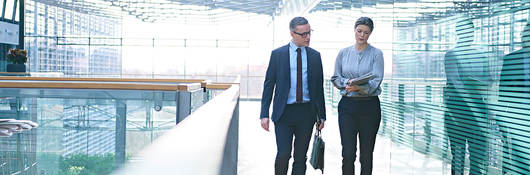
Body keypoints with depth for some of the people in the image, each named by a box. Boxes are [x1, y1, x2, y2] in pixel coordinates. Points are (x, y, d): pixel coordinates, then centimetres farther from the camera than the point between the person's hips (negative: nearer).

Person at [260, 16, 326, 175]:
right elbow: (269, 84, 2)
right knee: (283, 155, -11)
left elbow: (319, 86, 11)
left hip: (306, 113, 2)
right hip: (284, 112, -2)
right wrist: (264, 114, -4)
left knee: (301, 157, 6)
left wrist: (322, 115, 8)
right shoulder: (278, 54, 2)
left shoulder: (315, 56, 8)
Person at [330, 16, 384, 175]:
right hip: (347, 105, 1)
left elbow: (376, 80, -8)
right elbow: (335, 78, 9)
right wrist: (348, 82, -11)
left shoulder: (376, 54, 2)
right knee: (348, 153, -6)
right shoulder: (343, 53, 9)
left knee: (367, 153, 4)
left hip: (370, 105, -1)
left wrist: (359, 87, -25)